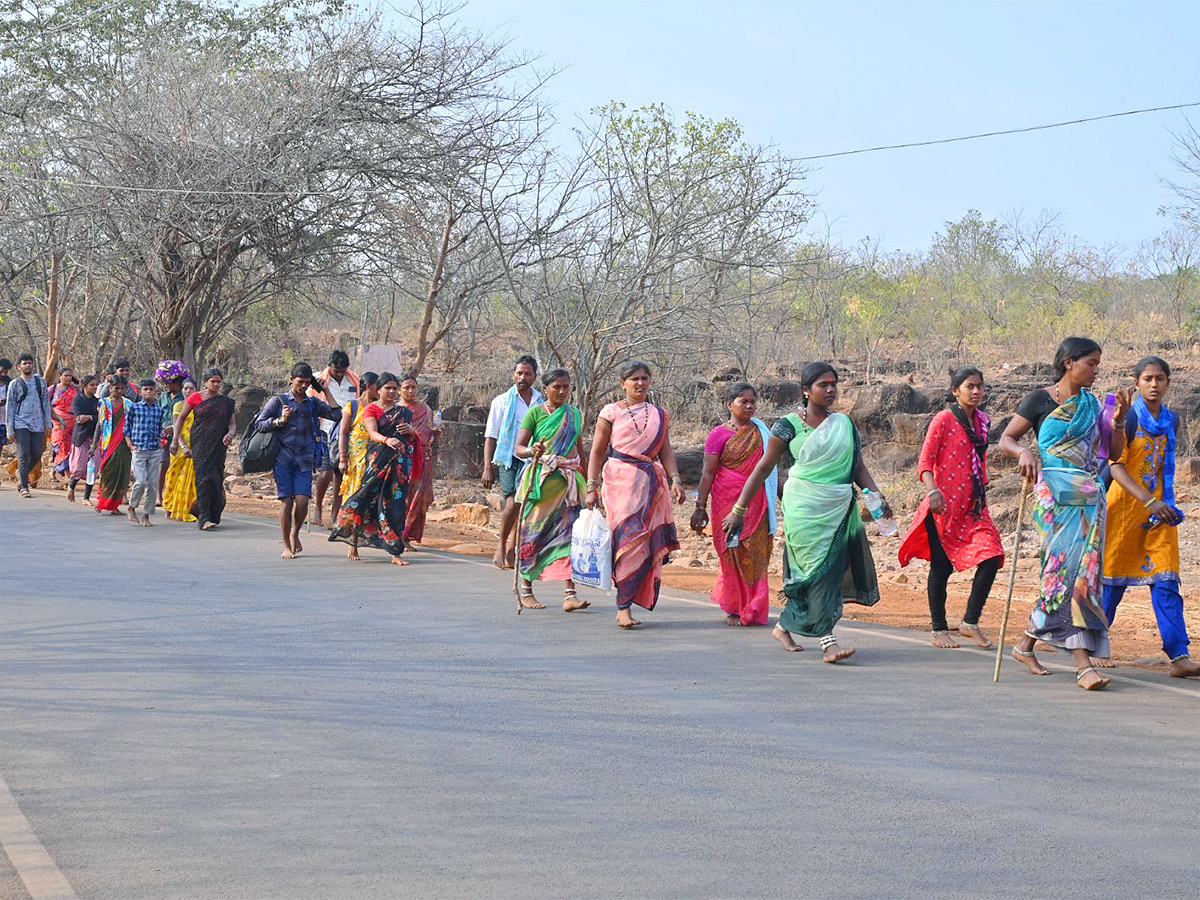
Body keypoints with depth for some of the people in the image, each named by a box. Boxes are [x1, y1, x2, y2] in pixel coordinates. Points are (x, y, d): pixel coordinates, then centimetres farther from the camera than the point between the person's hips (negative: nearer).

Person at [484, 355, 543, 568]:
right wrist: (487, 468, -2)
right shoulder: (502, 402, 8)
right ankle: (501, 544, 0)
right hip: (509, 459, -2)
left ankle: (511, 554, 5)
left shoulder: (542, 404, 14)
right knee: (513, 503, -19)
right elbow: (490, 436, 6)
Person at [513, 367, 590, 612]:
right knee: (535, 531, 0)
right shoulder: (535, 413, 0)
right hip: (541, 479, -3)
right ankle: (525, 589, 15)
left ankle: (570, 594, -12)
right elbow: (518, 448, -5)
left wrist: (586, 480, 20)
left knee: (570, 532, -7)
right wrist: (532, 451, -26)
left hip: (569, 480, 3)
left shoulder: (575, 414, 13)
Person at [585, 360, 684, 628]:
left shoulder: (660, 415, 15)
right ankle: (623, 607, -13)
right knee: (628, 539, -14)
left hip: (653, 482, 4)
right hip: (621, 480, -4)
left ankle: (627, 604, 6)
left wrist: (675, 480, 2)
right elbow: (597, 452, 4)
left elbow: (666, 452, 16)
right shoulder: (611, 413, 4)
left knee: (649, 544, -2)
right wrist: (591, 487, -3)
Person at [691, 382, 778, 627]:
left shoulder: (761, 431, 12)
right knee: (734, 553, -2)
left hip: (757, 503, 4)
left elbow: (771, 469, 19)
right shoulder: (719, 435, -2)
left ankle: (752, 610, 11)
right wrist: (700, 508, -8)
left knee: (757, 555, 1)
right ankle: (733, 609, 10)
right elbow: (708, 473, -4)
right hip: (729, 501, -4)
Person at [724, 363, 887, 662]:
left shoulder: (845, 424, 12)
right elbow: (764, 468, 1)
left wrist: (877, 496, -5)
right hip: (804, 507, -5)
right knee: (818, 570, -11)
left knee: (833, 569, 4)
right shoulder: (789, 426, -2)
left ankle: (784, 627, 22)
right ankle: (827, 642, -14)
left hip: (839, 509, 5)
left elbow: (858, 467, 13)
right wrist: (739, 509, -1)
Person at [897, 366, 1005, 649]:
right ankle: (939, 630, 14)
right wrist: (932, 490, -27)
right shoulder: (944, 419, -6)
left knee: (992, 557, -9)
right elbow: (925, 460, -13)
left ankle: (970, 622, 4)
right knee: (942, 566, 0)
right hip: (944, 505, -6)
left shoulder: (982, 421, 13)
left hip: (973, 505, 6)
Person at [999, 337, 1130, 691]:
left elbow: (1114, 453, 17)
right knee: (1066, 567, -14)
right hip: (1054, 492, -5)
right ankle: (1083, 662, -14)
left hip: (1089, 495, 6)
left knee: (1083, 571, -3)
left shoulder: (1092, 404, 17)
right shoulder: (1040, 400, 2)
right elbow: (1006, 439, 2)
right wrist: (1024, 452, -18)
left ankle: (1027, 642, 8)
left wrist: (1119, 421, 1)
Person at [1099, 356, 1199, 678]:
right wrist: (1148, 501, -24)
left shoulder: (1171, 420, 10)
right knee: (1114, 577, 2)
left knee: (1166, 581, -5)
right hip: (1125, 504, -4)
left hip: (1160, 507, 4)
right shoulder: (1126, 419, -7)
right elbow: (1116, 467, -15)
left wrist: (1166, 503, 13)